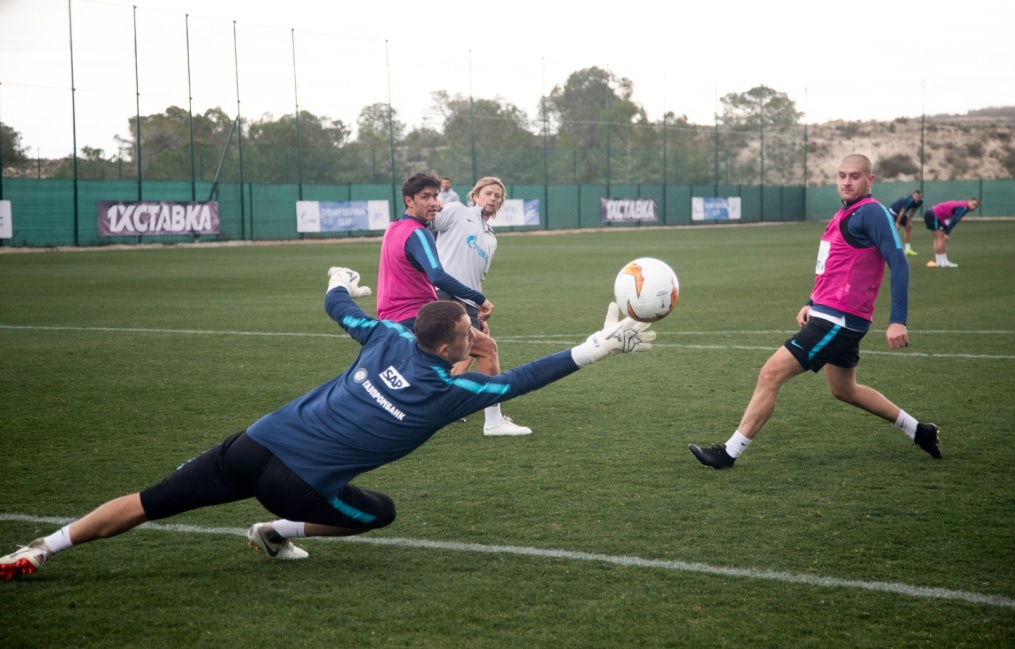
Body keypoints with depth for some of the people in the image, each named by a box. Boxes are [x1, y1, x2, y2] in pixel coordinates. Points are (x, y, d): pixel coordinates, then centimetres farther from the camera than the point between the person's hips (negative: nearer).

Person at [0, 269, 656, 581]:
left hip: (256, 442, 5)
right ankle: (278, 532, 13)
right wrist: (597, 348, -1)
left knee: (151, 503, 11)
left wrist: (340, 281, 47)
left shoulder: (391, 337, 7)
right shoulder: (451, 390, -7)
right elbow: (521, 380, -6)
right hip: (298, 480, -5)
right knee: (381, 512, 20)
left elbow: (340, 308, 24)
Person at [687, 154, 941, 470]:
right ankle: (919, 431, 37)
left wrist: (898, 320, -26)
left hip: (839, 319, -11)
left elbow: (898, 263, -20)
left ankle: (730, 452, -7)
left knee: (770, 374, -12)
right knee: (844, 390, 26)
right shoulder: (843, 215, 15)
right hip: (827, 314, 11)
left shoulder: (872, 213, -14)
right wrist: (811, 304, 17)